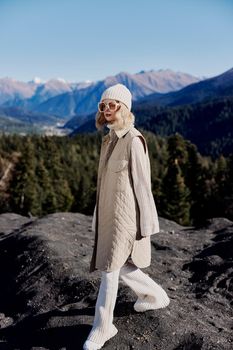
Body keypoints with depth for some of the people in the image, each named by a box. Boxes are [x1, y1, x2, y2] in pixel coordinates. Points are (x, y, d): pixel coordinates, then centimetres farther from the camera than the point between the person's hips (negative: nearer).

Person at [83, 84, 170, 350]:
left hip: (124, 214, -8)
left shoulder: (134, 140, -15)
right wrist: (98, 216, 16)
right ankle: (156, 296, 41)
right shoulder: (109, 140, 10)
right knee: (121, 268, 19)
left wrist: (146, 224, -12)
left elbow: (142, 183, -14)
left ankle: (102, 327, 18)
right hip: (108, 213, 9)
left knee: (110, 270, -1)